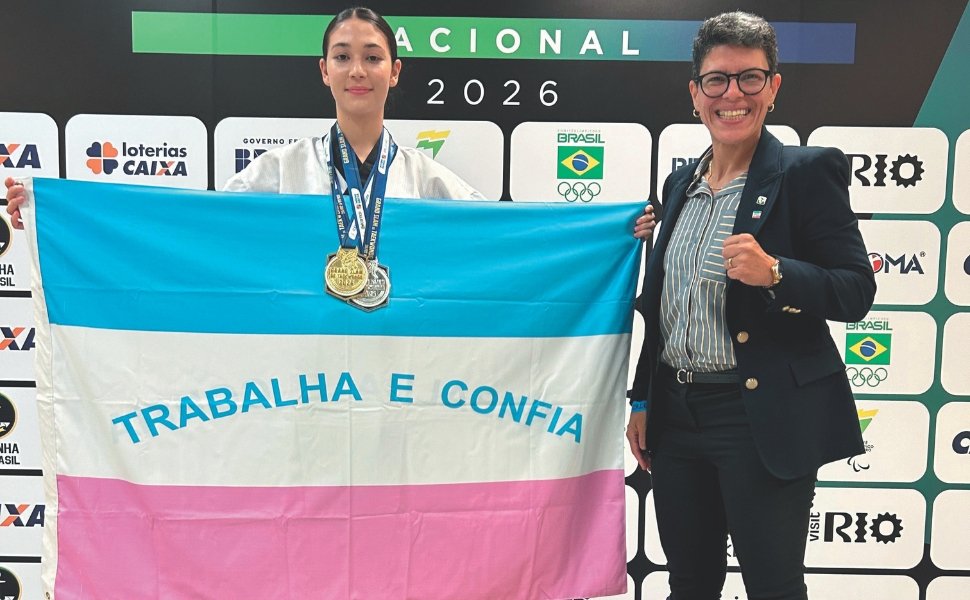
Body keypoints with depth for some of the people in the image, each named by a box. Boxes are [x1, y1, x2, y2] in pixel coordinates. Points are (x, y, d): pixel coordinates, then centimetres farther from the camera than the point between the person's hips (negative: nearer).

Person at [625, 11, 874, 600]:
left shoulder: (808, 172, -6)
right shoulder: (682, 182, 11)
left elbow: (857, 291, -10)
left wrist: (773, 273, -27)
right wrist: (644, 400, 16)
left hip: (764, 419, -6)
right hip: (677, 414, 6)